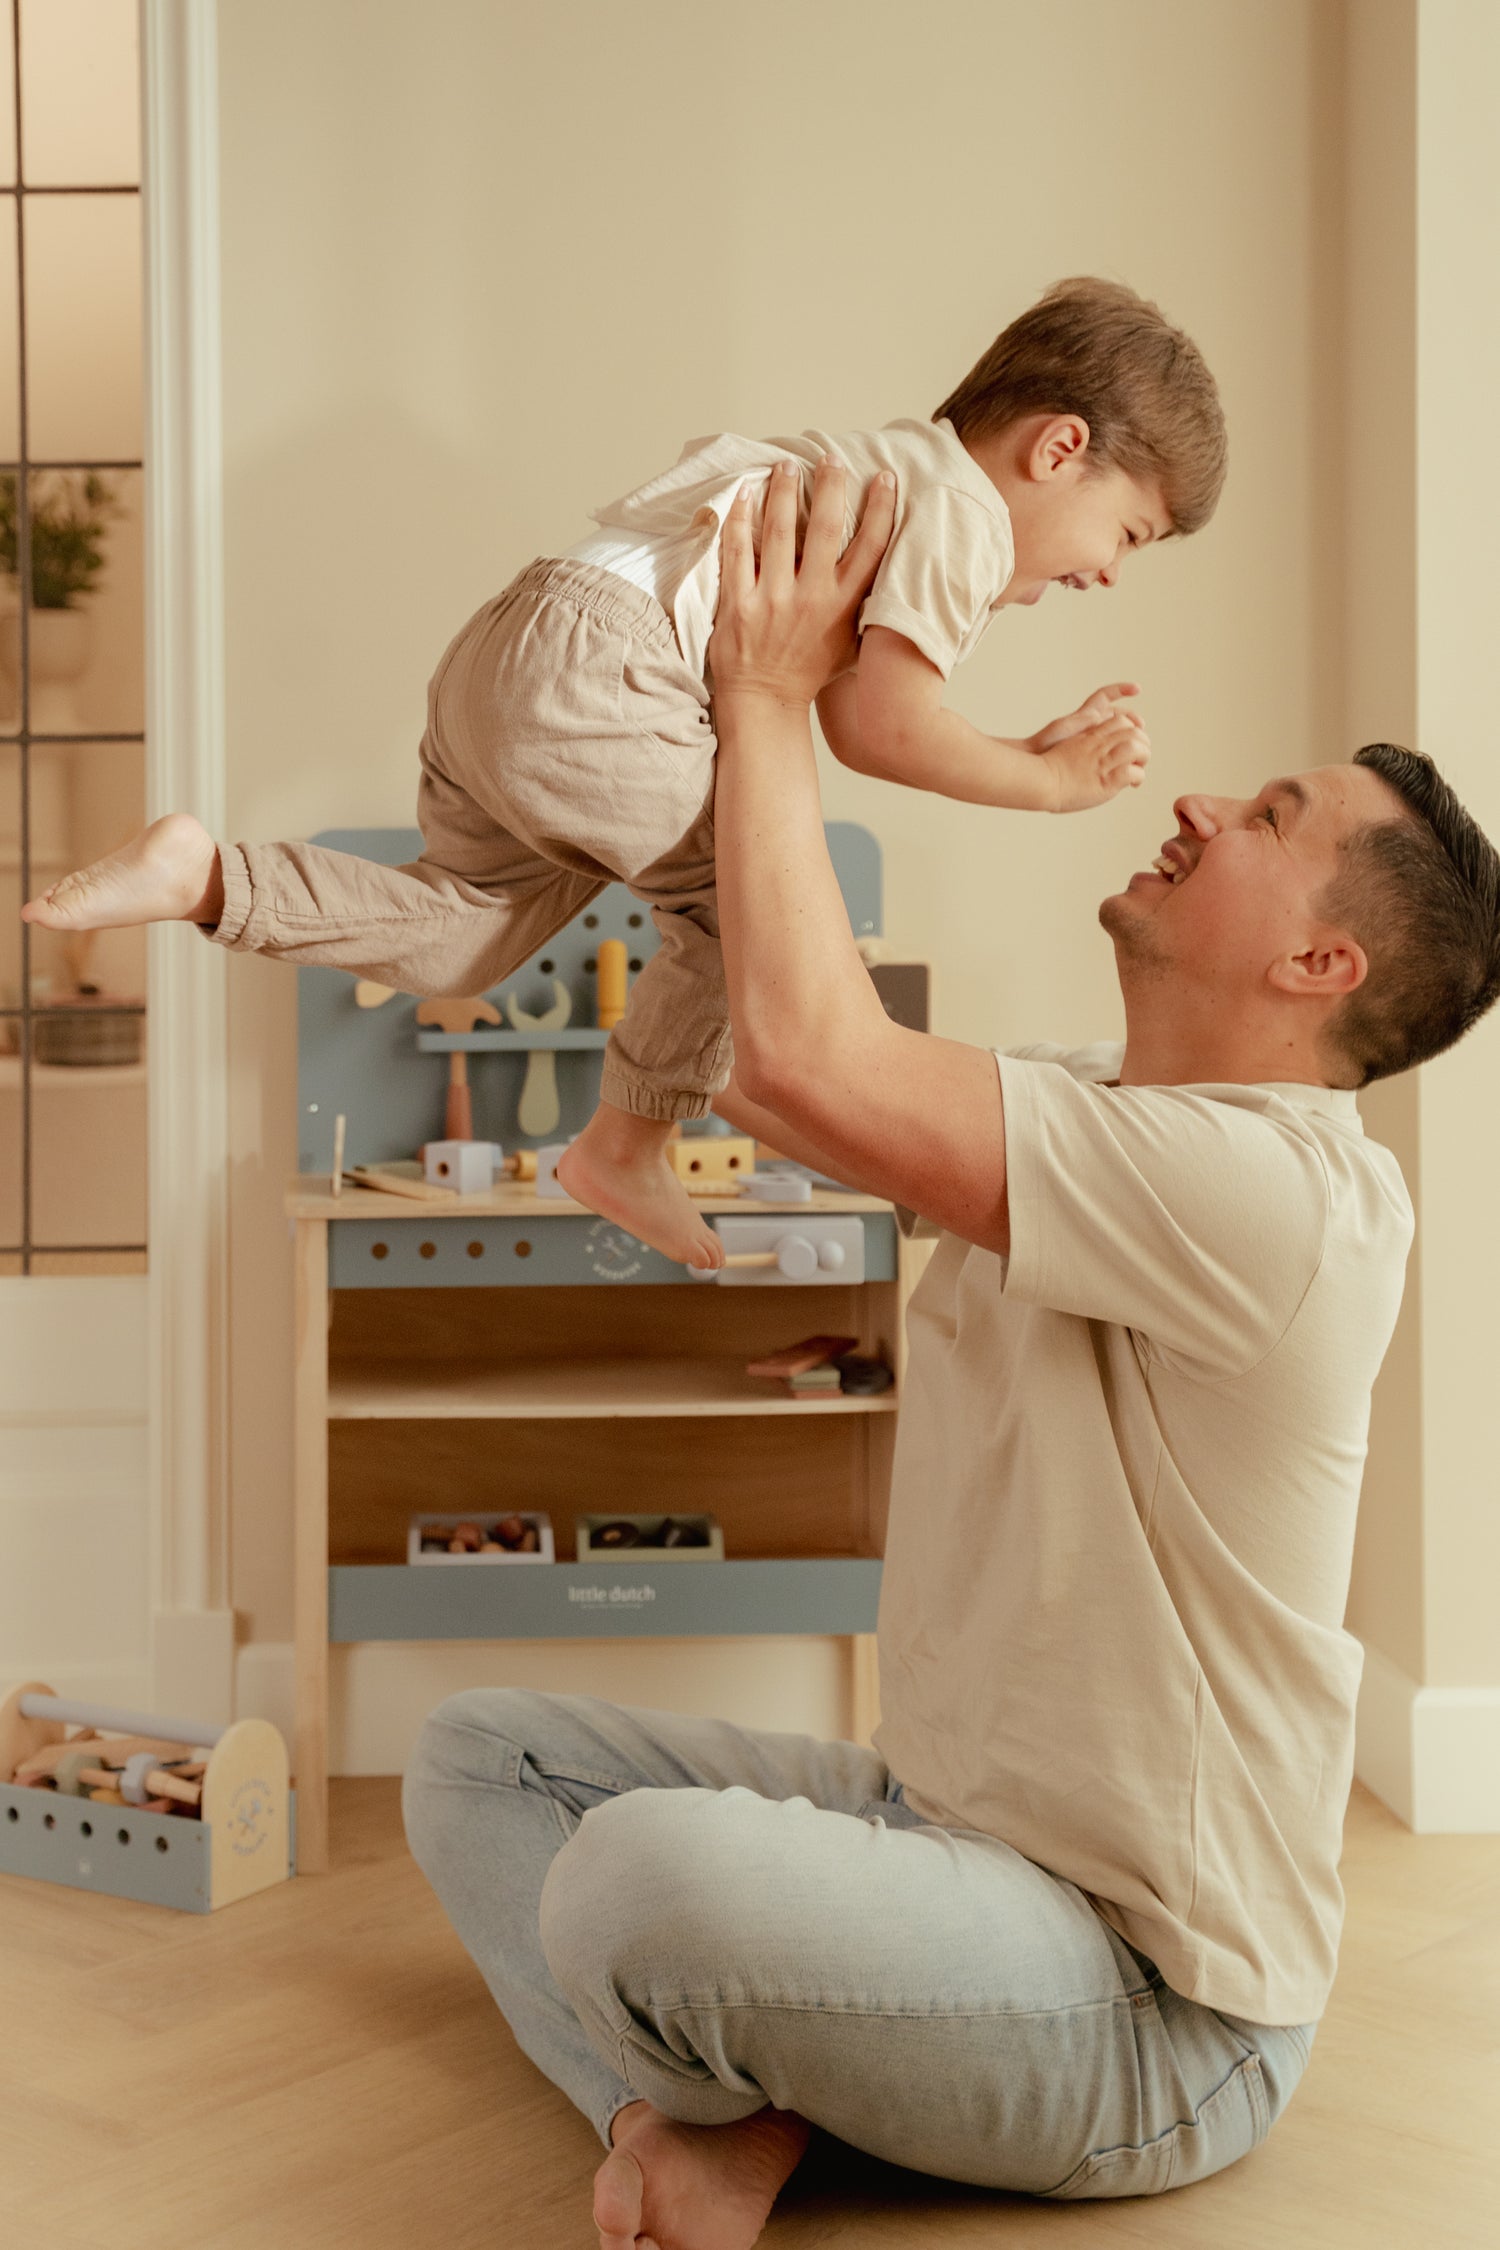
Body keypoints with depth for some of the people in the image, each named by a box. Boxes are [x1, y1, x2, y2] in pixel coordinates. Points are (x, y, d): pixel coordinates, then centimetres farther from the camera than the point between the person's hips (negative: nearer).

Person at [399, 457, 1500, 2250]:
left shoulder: (1285, 1190, -24)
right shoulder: (1095, 1116, 8)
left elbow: (812, 1058, -30)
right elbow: (774, 1074, 13)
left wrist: (770, 694, -15)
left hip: (1149, 2020, -9)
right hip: (940, 1823, 9)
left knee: (646, 1871, -36)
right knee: (478, 1751, 9)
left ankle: (737, 2103, -3)